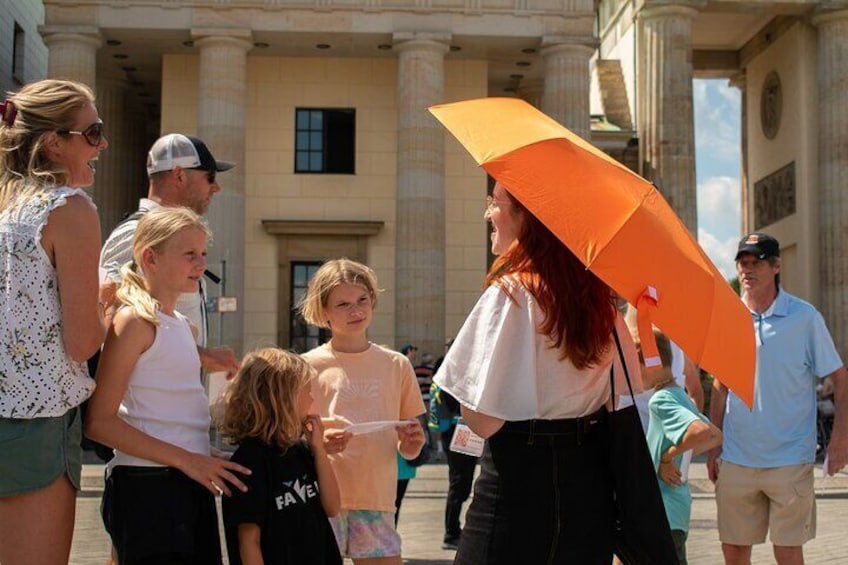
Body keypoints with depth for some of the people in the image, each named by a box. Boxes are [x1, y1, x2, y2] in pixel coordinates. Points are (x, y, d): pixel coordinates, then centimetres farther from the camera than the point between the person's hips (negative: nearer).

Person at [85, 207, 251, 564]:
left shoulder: (183, 326, 15)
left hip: (192, 485, 8)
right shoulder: (134, 320, -10)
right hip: (146, 486, -8)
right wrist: (185, 459, -18)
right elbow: (99, 422, -15)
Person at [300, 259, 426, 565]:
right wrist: (319, 443, -16)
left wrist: (412, 442, -8)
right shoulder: (308, 366, 2)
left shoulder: (396, 365, 10)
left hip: (376, 502, 2)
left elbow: (408, 451, 14)